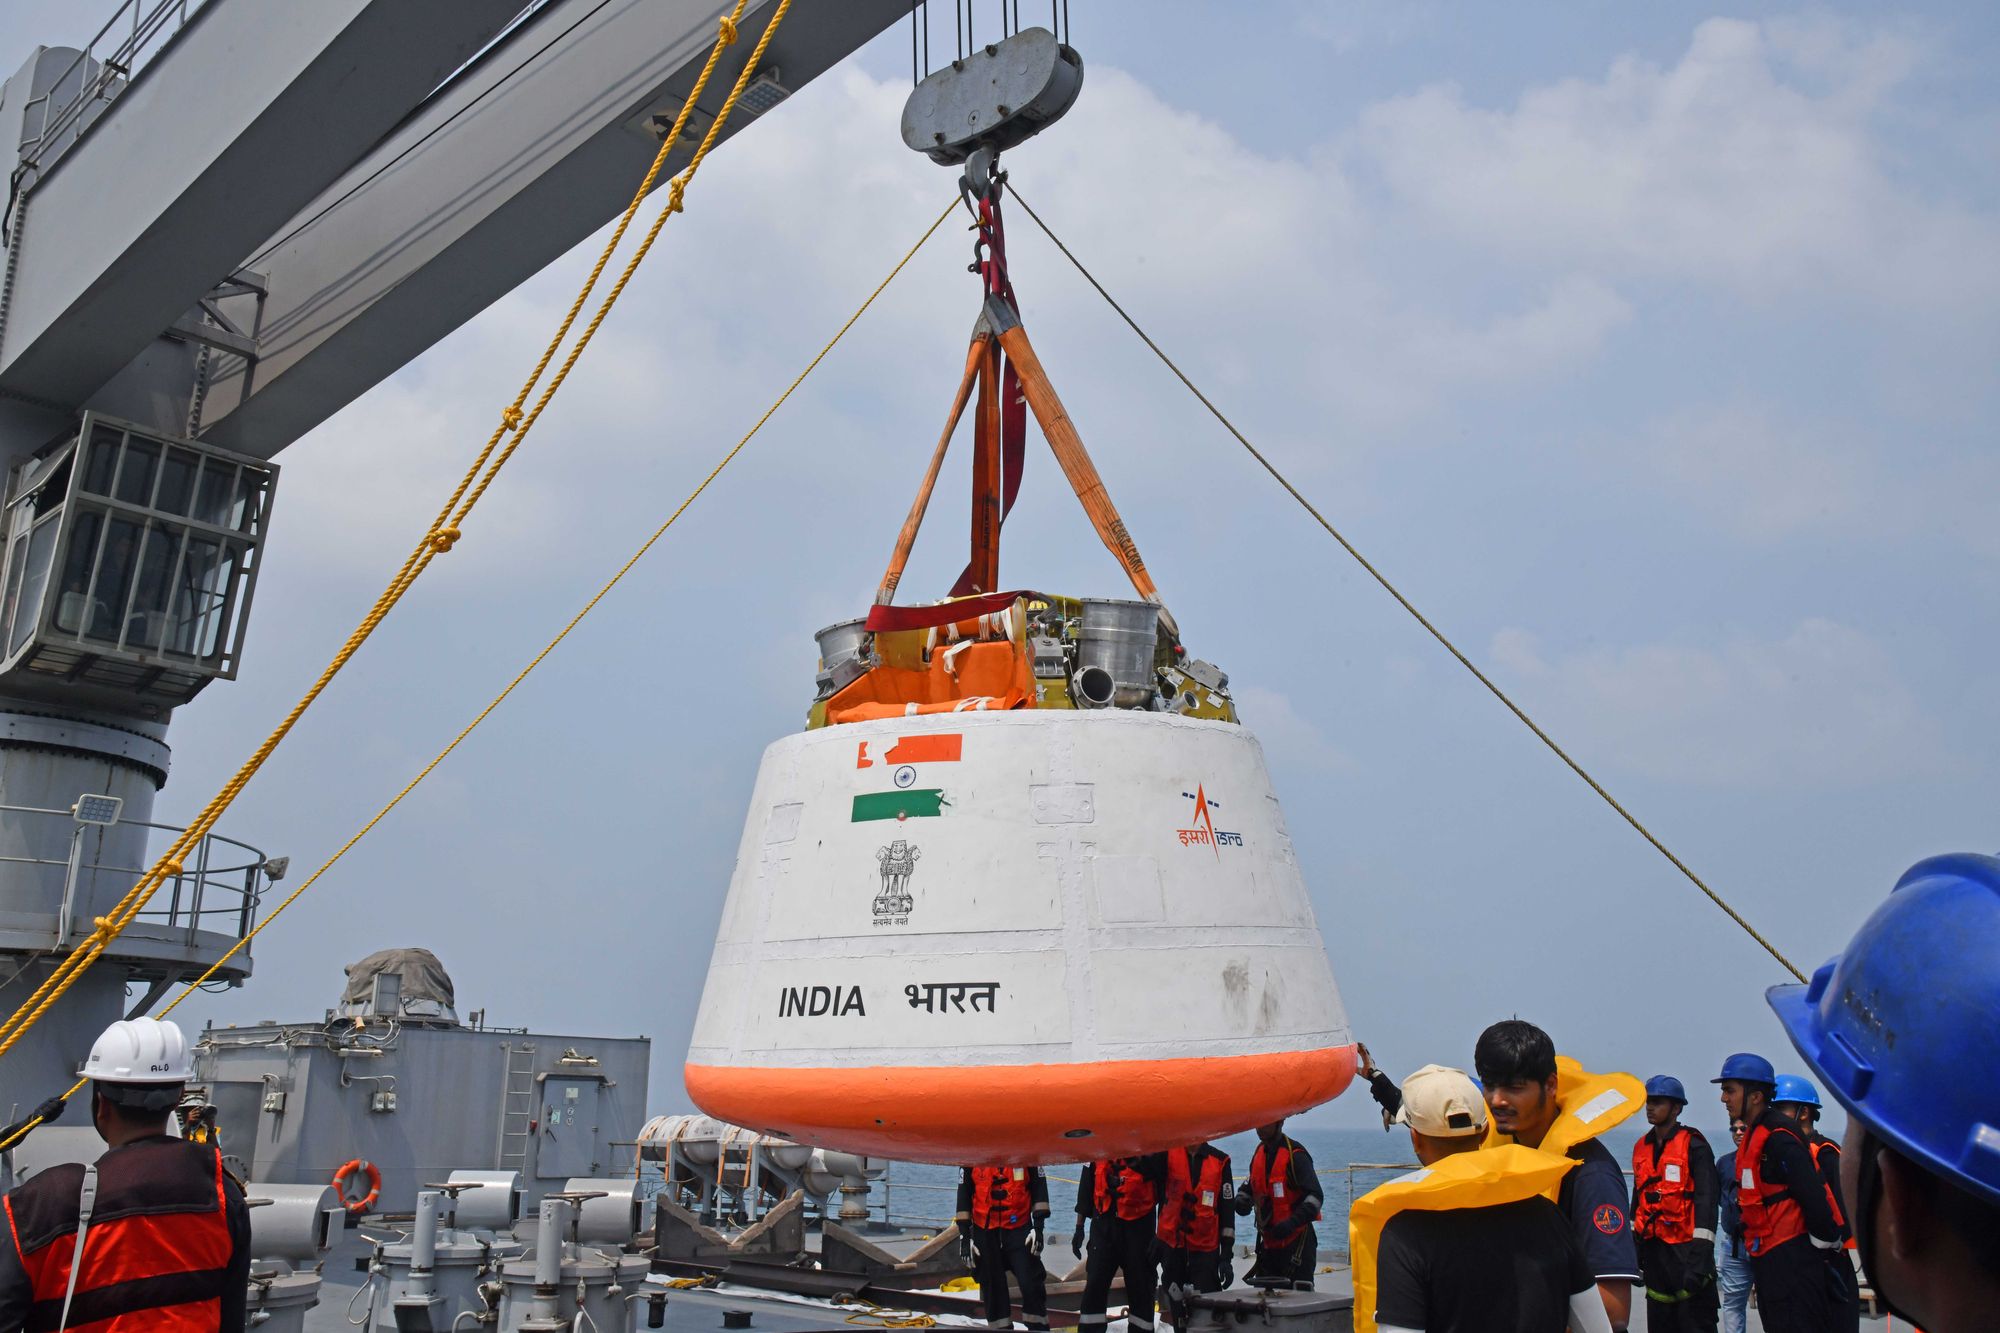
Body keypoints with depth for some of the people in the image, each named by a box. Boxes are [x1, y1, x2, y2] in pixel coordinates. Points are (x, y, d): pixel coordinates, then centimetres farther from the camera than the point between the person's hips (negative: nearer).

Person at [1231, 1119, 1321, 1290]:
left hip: (1296, 1241, -8)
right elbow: (1250, 1186, 25)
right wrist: (1242, 1200, 2)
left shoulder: (1295, 1156, -13)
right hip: (1268, 1242, 8)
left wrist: (1293, 1222, -28)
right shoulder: (1259, 1152, 11)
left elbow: (1315, 1196, -18)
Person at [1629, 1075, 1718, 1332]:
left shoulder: (1694, 1146, -9)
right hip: (1654, 1248, 7)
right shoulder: (1641, 1147, 12)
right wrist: (1634, 1244, 18)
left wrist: (1700, 1255, -20)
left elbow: (1707, 1200, -14)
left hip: (1686, 1249, -7)